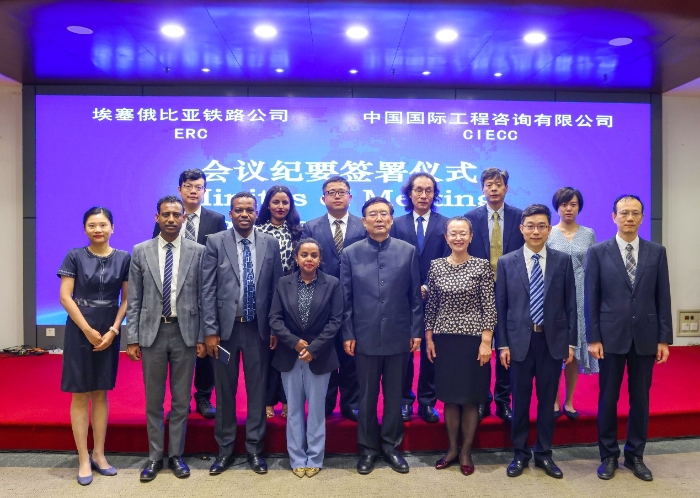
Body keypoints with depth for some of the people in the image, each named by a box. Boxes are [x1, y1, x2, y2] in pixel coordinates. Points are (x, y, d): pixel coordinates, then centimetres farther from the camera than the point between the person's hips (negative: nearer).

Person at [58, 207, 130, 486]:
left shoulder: (123, 259, 0)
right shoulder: (74, 257, -3)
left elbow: (127, 299, 2)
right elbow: (65, 297, -6)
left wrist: (113, 330, -8)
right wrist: (88, 331, -10)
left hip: (109, 333, 2)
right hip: (80, 332, -1)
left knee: (101, 393, 10)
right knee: (80, 395, 4)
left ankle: (99, 454, 20)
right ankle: (83, 459, 12)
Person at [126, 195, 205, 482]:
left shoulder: (198, 252, -1)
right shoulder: (140, 252, 2)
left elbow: (203, 298, 0)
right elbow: (134, 300, 3)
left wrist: (202, 336, -2)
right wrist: (132, 338, -1)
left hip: (185, 332, 0)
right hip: (152, 332, 1)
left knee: (181, 399, 10)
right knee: (153, 400, 11)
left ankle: (176, 455, 25)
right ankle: (155, 457, 26)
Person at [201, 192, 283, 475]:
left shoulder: (270, 244, 3)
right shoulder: (215, 242, -2)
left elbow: (276, 288, 5)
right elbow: (207, 290, -4)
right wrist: (210, 330, -8)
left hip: (258, 327, 1)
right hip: (226, 326, -1)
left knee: (257, 389, 9)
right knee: (225, 390, 11)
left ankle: (254, 449, 24)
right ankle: (225, 449, 27)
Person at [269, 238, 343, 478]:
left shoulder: (332, 284, -3)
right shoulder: (284, 283, 2)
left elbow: (335, 320, -7)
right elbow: (275, 318, -1)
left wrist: (314, 348, -14)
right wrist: (295, 342, -13)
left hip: (319, 355, -1)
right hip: (289, 354, 2)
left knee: (317, 408, 8)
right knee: (294, 409, 11)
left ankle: (314, 459, 22)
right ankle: (297, 459, 23)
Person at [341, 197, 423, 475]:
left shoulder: (408, 251, 1)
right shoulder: (350, 254, 0)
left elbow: (415, 295, 2)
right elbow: (346, 298, 0)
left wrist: (416, 331, -1)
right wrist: (348, 334, -3)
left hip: (398, 336, 1)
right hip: (365, 337, 0)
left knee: (394, 395, 13)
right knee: (367, 396, 12)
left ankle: (391, 446, 30)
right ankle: (368, 448, 28)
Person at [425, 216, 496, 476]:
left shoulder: (482, 266, -5)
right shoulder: (436, 266, 3)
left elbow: (489, 307, -6)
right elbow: (431, 305, 6)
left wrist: (486, 341, -11)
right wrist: (428, 338, 4)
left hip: (473, 339, -2)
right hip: (444, 339, 3)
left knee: (470, 397, 7)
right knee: (449, 396, 11)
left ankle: (466, 451, 22)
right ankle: (452, 448, 27)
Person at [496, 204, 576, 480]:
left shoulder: (563, 261, 2)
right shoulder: (506, 262, 0)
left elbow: (570, 304, 4)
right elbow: (500, 307, 0)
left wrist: (571, 341, 0)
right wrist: (503, 344, -3)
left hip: (553, 340, 1)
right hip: (519, 340, 0)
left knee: (547, 400, 11)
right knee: (520, 401, 9)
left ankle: (544, 454, 26)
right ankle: (520, 453, 25)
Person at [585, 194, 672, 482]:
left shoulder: (657, 252, 4)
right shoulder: (598, 252, -2)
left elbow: (663, 298, 4)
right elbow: (591, 299, -3)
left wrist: (664, 339, 0)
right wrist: (593, 338, -7)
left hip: (645, 337, 2)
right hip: (611, 337, -2)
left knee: (640, 399, 11)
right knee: (608, 398, 7)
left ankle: (635, 455, 27)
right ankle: (609, 456, 22)